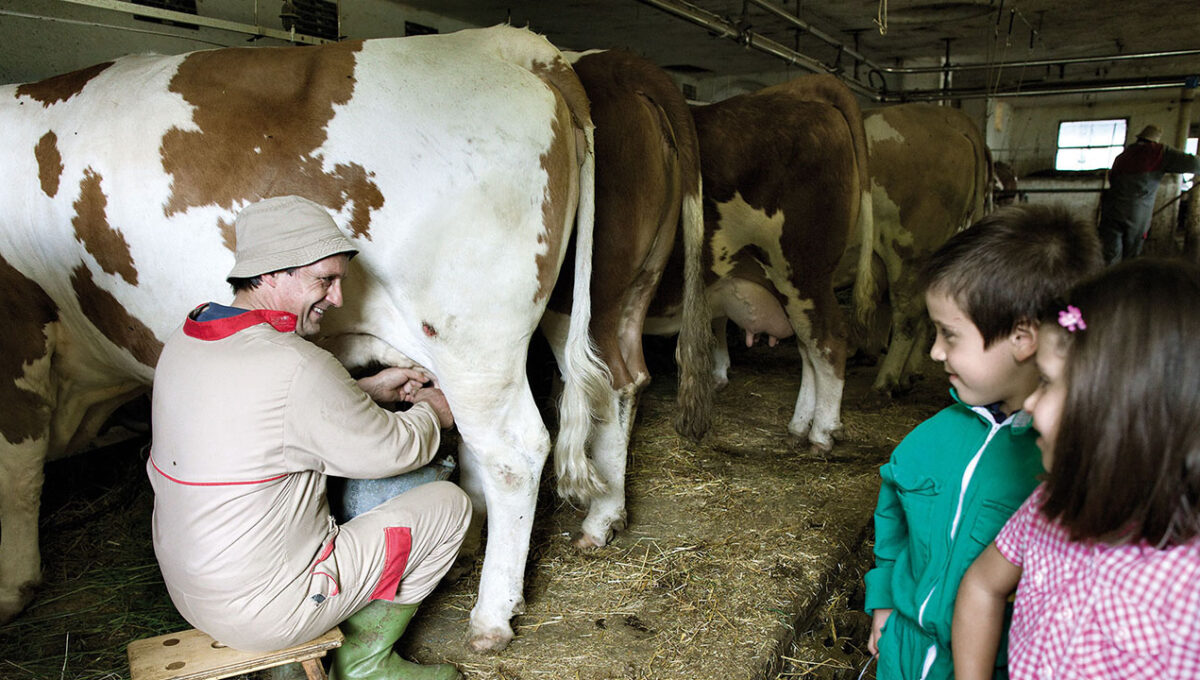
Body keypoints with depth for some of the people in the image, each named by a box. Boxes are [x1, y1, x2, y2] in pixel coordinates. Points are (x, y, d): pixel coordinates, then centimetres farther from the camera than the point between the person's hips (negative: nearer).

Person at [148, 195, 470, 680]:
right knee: (447, 504, 0)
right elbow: (393, 451, -14)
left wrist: (369, 388, 13)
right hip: (261, 609, -9)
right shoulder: (296, 366, -27)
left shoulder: (186, 340, 0)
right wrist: (429, 412, 6)